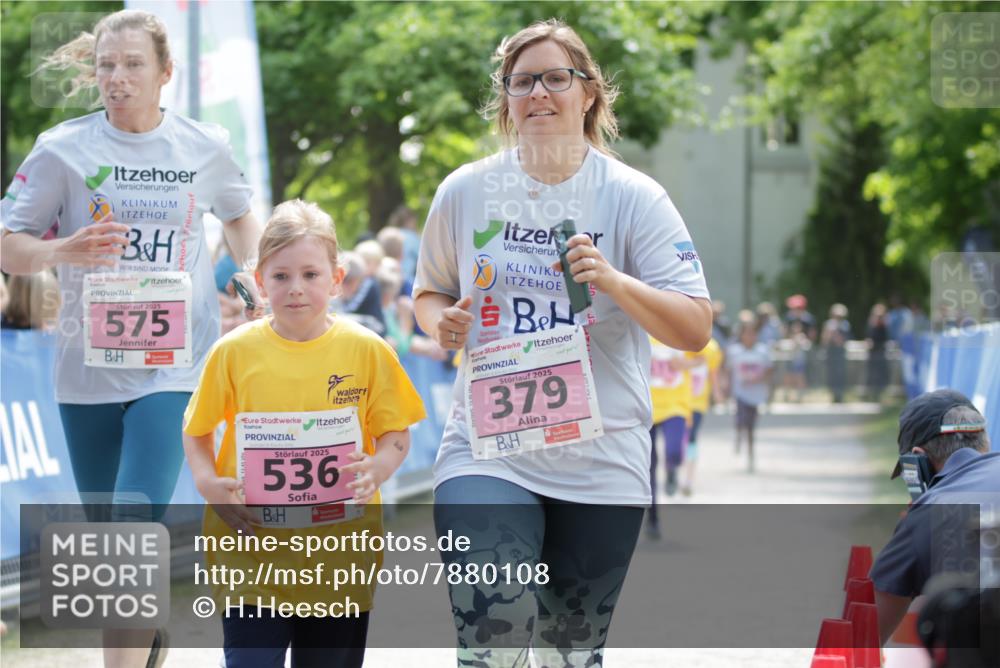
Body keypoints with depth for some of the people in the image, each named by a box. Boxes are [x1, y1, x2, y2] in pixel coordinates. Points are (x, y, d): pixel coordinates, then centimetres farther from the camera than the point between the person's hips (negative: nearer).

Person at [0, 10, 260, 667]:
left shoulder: (206, 147, 3)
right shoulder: (63, 149, -2)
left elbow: (239, 214, 24)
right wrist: (66, 250, -20)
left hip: (173, 364, -2)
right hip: (88, 367, 2)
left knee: (138, 521, -19)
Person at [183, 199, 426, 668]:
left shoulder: (367, 350, -1)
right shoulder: (233, 352, -2)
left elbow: (396, 434, 6)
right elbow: (197, 431, 9)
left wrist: (377, 470, -15)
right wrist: (207, 483, -10)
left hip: (340, 552, 1)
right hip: (252, 547, -1)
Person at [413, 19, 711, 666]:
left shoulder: (634, 198, -1)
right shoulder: (466, 191, 4)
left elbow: (695, 330, -7)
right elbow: (430, 293, 19)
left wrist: (613, 282, -23)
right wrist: (442, 323, -4)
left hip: (602, 462, 0)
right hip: (487, 449, 0)